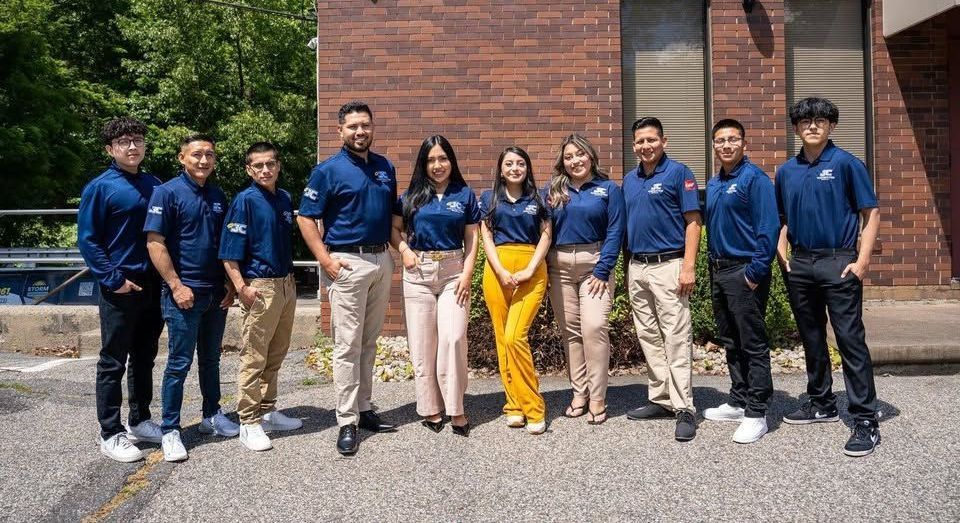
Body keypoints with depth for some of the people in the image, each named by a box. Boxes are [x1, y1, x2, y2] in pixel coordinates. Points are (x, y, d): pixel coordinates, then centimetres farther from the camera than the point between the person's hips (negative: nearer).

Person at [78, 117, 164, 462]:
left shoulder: (154, 185, 9)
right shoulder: (100, 187, -7)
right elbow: (87, 240, -8)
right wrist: (114, 279, -14)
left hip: (153, 286, 6)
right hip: (121, 289, -5)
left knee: (144, 359, 15)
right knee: (113, 363, 3)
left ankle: (139, 421, 28)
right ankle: (111, 434, 12)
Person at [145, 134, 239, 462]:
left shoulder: (218, 196, 11)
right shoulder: (167, 192, -7)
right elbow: (155, 243, -11)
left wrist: (231, 286, 8)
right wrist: (176, 285, -16)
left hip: (216, 293, 6)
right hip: (184, 293, -6)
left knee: (211, 360, 17)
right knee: (180, 363, 0)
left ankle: (212, 416, 31)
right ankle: (170, 431, 11)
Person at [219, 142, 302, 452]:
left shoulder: (285, 199, 10)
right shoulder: (245, 201, -8)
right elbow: (229, 252, -12)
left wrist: (291, 280, 15)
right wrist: (241, 287, -19)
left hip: (286, 285, 7)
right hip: (260, 287, -7)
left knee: (275, 355, 16)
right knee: (253, 357, 0)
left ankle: (268, 411, 29)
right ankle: (249, 422, 9)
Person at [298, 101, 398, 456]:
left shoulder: (385, 167, 12)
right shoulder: (328, 170, -4)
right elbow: (306, 218, -6)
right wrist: (325, 260, -14)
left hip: (382, 260, 6)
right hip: (348, 262, -5)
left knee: (370, 341, 13)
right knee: (347, 344, -4)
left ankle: (363, 409, 24)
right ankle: (347, 423, 2)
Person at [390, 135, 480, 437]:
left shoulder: (465, 195, 6)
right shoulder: (412, 195, 8)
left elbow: (472, 239, 5)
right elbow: (394, 228, 13)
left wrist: (467, 275, -5)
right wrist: (403, 250, -6)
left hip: (454, 272, -1)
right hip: (418, 273, 1)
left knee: (453, 338, -10)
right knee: (422, 343, 2)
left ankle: (455, 409, 2)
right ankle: (430, 409, 12)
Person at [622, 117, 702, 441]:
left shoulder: (678, 173, -4)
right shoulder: (629, 180, 15)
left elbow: (693, 222, -8)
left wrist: (689, 267, -16)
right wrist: (627, 268, 14)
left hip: (668, 265, -7)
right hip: (637, 268, 7)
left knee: (676, 339, -6)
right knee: (648, 338, 11)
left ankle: (684, 408, -2)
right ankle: (661, 399, 21)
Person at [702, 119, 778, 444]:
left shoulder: (754, 179, -10)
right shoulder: (713, 184, 15)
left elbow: (769, 228, -16)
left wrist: (756, 272, -19)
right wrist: (713, 266, 13)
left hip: (744, 273, -8)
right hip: (718, 271, 9)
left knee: (753, 345, -3)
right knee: (731, 343, 15)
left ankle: (755, 414, 3)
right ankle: (738, 402, 27)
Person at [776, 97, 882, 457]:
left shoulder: (846, 164, -4)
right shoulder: (786, 171, 10)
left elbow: (871, 214, -5)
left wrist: (862, 261, -12)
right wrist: (781, 250, 5)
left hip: (838, 263, -5)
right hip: (799, 265, 5)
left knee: (850, 340, -6)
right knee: (811, 339, 14)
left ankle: (866, 420, 0)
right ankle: (821, 403, 29)